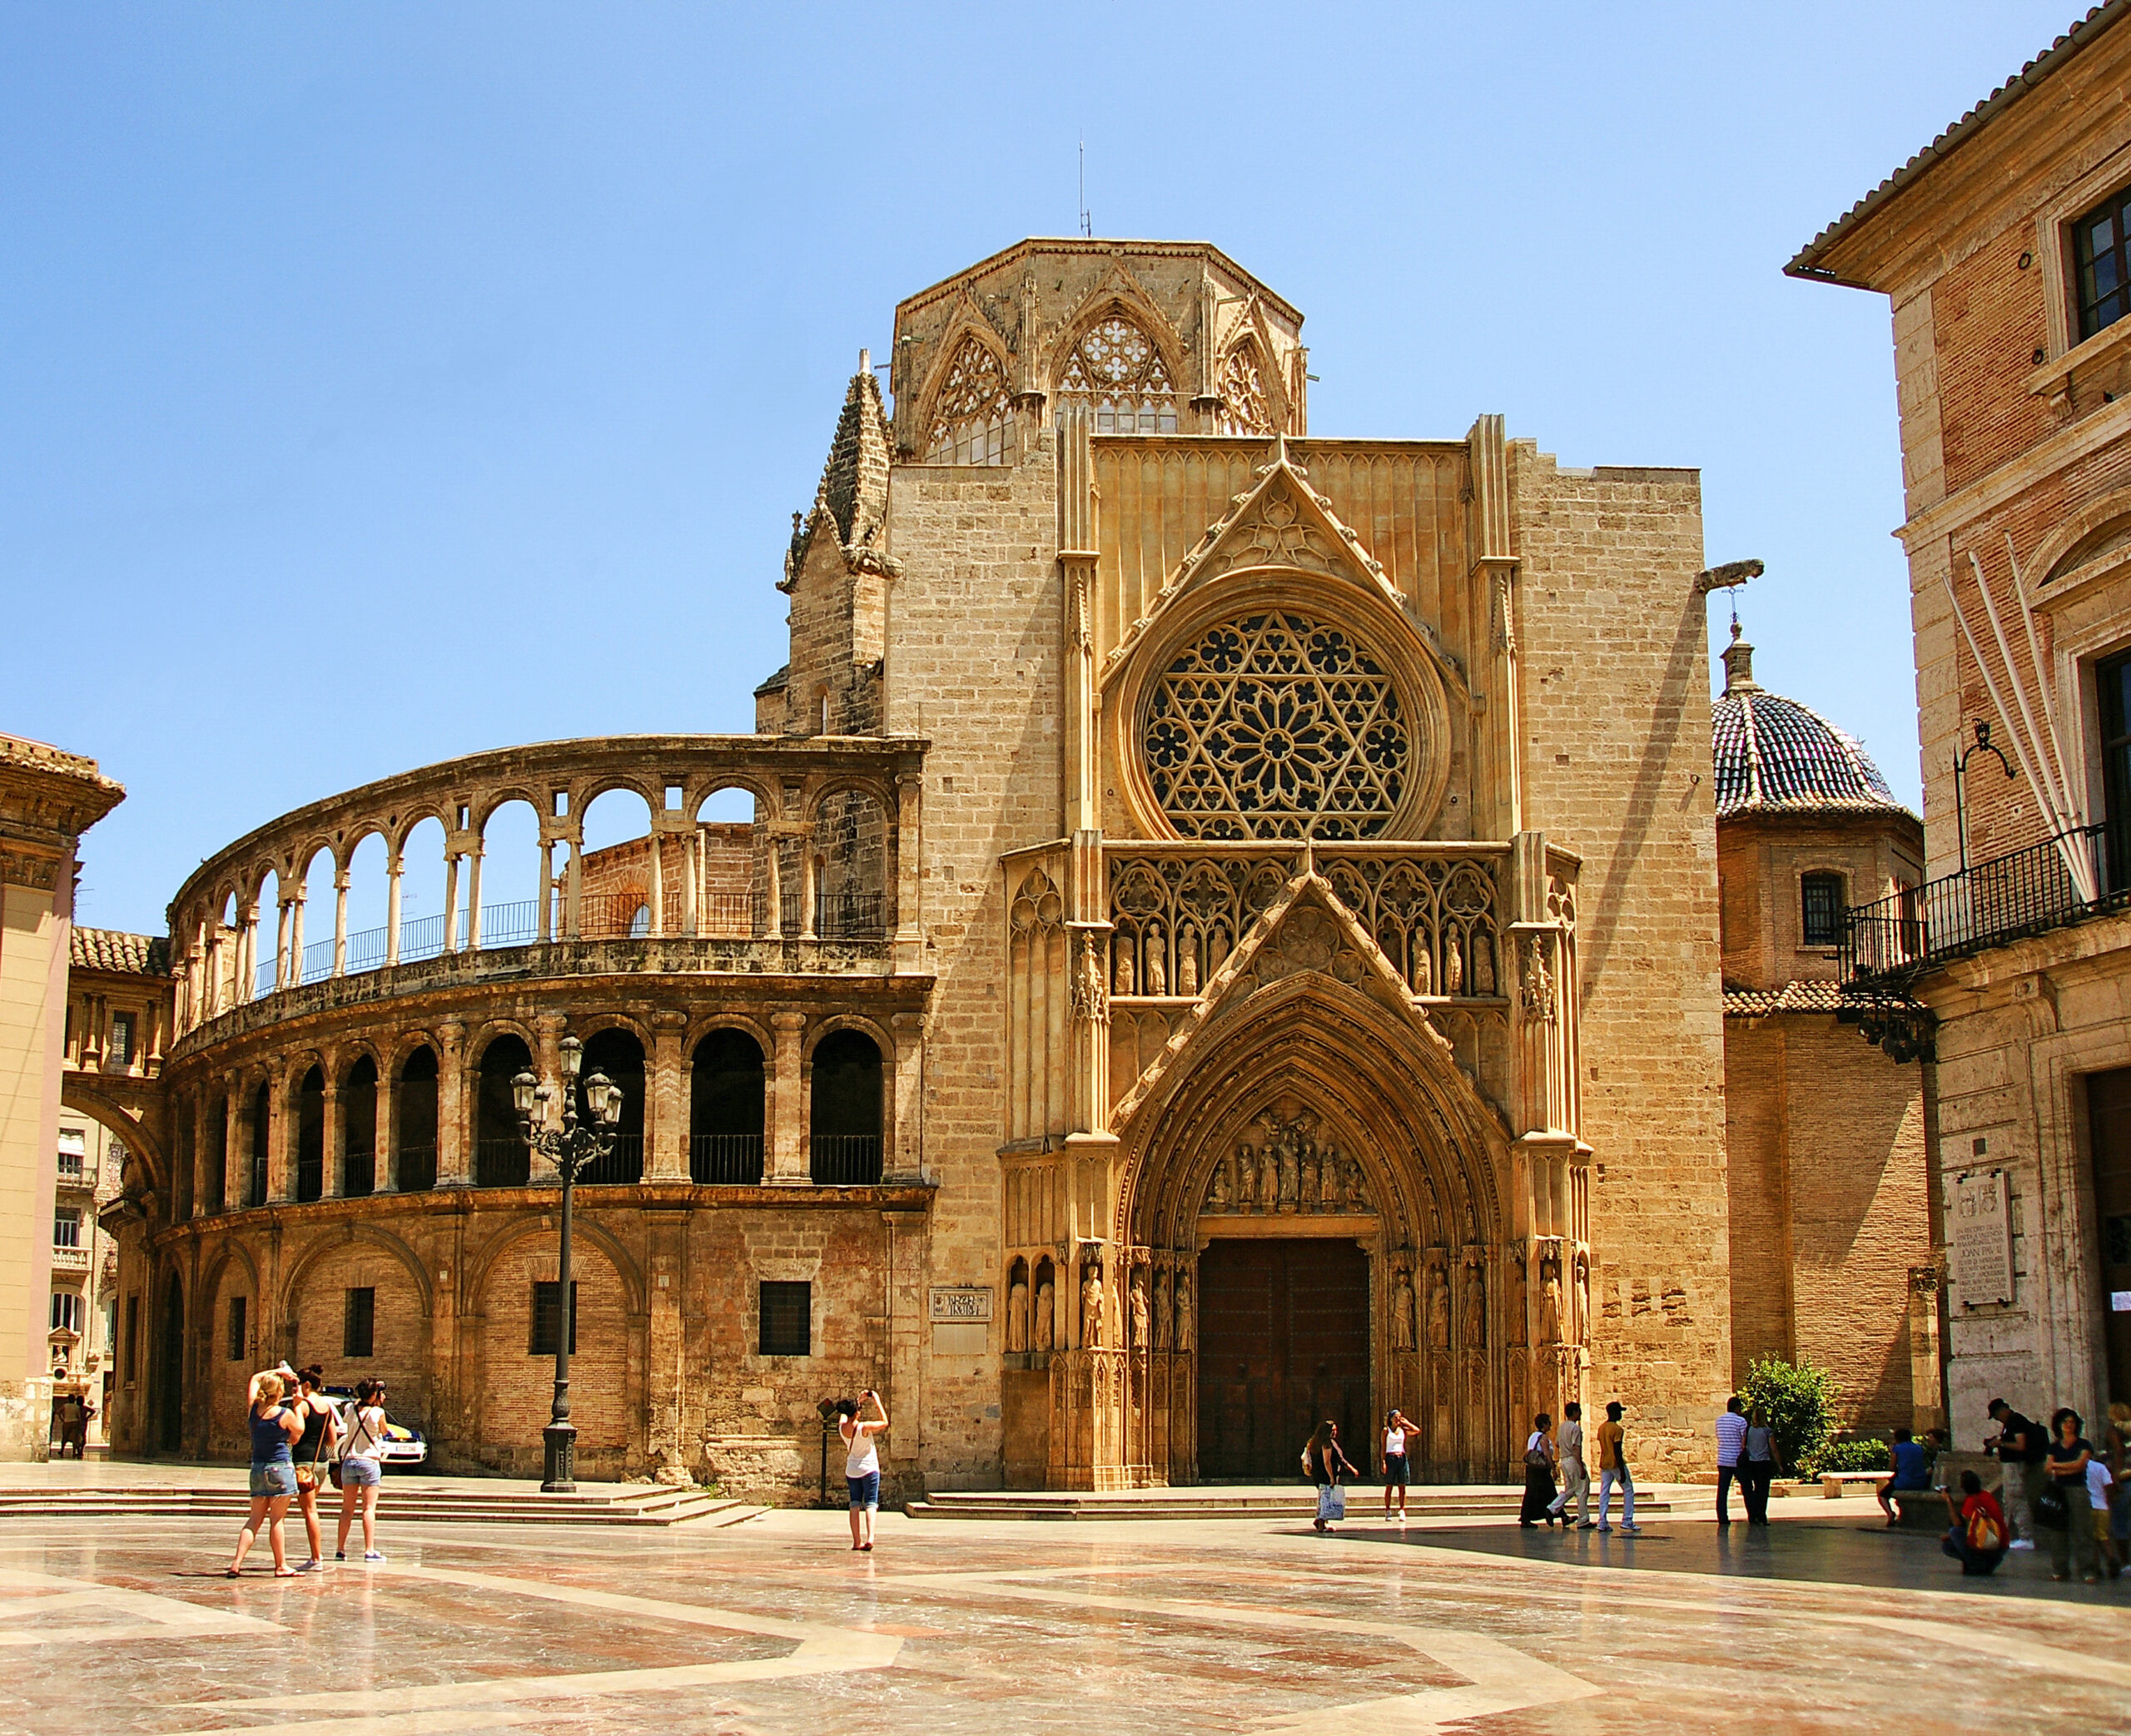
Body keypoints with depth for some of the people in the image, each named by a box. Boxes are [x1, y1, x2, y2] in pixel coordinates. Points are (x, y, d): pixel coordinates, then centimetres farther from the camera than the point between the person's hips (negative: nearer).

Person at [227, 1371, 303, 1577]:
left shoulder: (255, 1409, 3)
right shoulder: (285, 1414, -12)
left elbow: (255, 1379, 21)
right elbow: (299, 1431, 8)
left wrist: (278, 1372, 28)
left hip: (258, 1468, 5)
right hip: (280, 1467, -5)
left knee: (255, 1519, 8)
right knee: (277, 1520, -1)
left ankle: (237, 1562, -2)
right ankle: (281, 1566, 5)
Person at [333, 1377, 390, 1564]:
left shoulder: (351, 1410, 3)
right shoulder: (378, 1413, -10)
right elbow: (384, 1432, 6)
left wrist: (361, 1399, 18)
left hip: (349, 1461, 4)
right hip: (369, 1461, -4)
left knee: (347, 1508, 12)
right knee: (369, 1508, -3)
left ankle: (340, 1549, 13)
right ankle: (369, 1550, -9)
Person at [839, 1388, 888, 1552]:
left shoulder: (842, 1427, -6)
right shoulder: (864, 1427, -21)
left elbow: (845, 1413, 18)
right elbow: (884, 1422, -8)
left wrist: (859, 1399, 17)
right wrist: (877, 1402, -3)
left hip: (851, 1471, 5)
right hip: (869, 1469, -5)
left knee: (855, 1504, 9)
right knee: (870, 1504, -5)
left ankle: (857, 1541, 4)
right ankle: (870, 1537, -24)